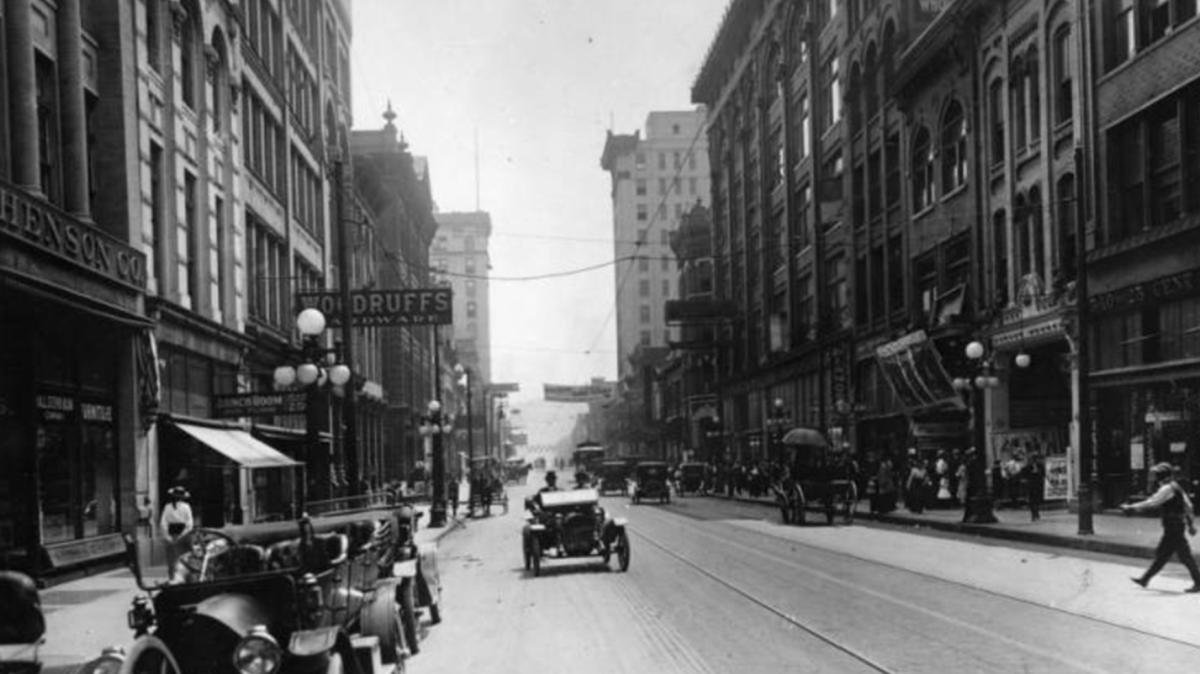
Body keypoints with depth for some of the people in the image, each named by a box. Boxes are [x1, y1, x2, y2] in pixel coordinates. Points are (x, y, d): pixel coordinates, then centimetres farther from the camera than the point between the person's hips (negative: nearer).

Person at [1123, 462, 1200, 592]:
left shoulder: (1167, 489, -15)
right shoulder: (1176, 487, 15)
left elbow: (1151, 503, -19)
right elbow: (1188, 505, 18)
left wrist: (1130, 507, -15)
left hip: (1173, 527, -10)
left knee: (1184, 555, -6)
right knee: (1161, 555, 13)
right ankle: (1145, 579, 19)